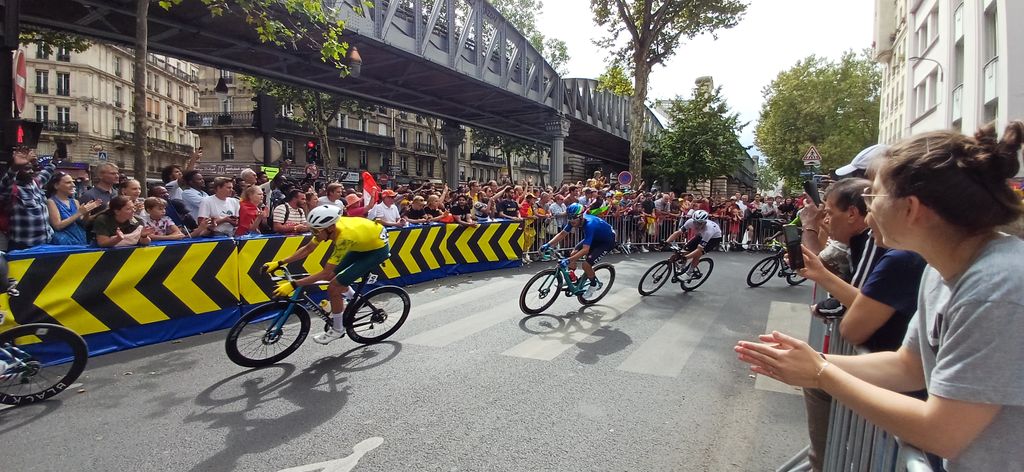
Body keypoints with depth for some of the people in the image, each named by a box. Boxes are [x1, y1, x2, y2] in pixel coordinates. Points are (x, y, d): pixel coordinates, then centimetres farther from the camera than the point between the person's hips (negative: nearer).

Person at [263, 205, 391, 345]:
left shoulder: (344, 238, -36)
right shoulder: (329, 224, -15)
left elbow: (324, 273, -31)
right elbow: (307, 249, -3)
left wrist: (293, 285, -32)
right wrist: (279, 263, -7)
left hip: (378, 248, -8)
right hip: (364, 242, 8)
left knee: (333, 288, -11)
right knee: (331, 276, 8)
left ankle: (337, 330, 8)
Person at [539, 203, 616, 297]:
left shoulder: (589, 225, -39)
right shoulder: (574, 220, -17)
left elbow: (585, 250, -45)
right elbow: (562, 234, -7)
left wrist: (568, 260, -51)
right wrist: (548, 244, -20)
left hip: (607, 241, -8)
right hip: (595, 237, 8)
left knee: (586, 264, -19)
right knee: (573, 253, -8)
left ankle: (594, 284, 8)